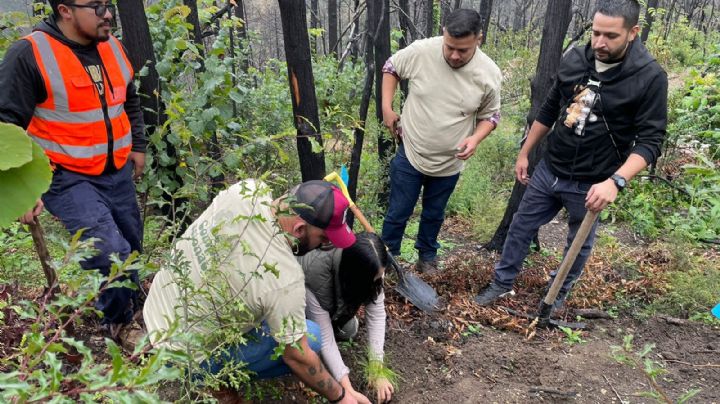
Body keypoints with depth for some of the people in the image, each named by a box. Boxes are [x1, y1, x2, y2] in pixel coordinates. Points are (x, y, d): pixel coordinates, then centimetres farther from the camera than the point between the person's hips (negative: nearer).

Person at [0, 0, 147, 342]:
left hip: (118, 173, 7)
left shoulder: (112, 46, 5)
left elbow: (130, 101, 21)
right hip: (67, 179, -6)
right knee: (110, 252, -19)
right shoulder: (29, 55, -15)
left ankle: (130, 310, 40)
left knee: (131, 248, 15)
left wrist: (138, 145, 19)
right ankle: (121, 323, 8)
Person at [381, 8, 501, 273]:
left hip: (448, 164, 1)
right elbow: (390, 68, 2)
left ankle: (427, 256, 43)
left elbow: (490, 115, -1)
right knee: (398, 212, 9)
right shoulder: (420, 51, -18)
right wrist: (387, 109, -5)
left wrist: (475, 138, -20)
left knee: (434, 215, 20)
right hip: (410, 153, -1)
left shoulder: (489, 74, -15)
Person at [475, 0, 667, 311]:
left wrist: (615, 181, -32)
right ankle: (502, 283, 32)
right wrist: (524, 153, 11)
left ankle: (558, 294, 39)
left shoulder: (649, 77, -16)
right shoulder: (574, 59, -3)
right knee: (521, 227, 13)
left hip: (590, 185, -4)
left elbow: (649, 140, -17)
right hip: (548, 170, 4)